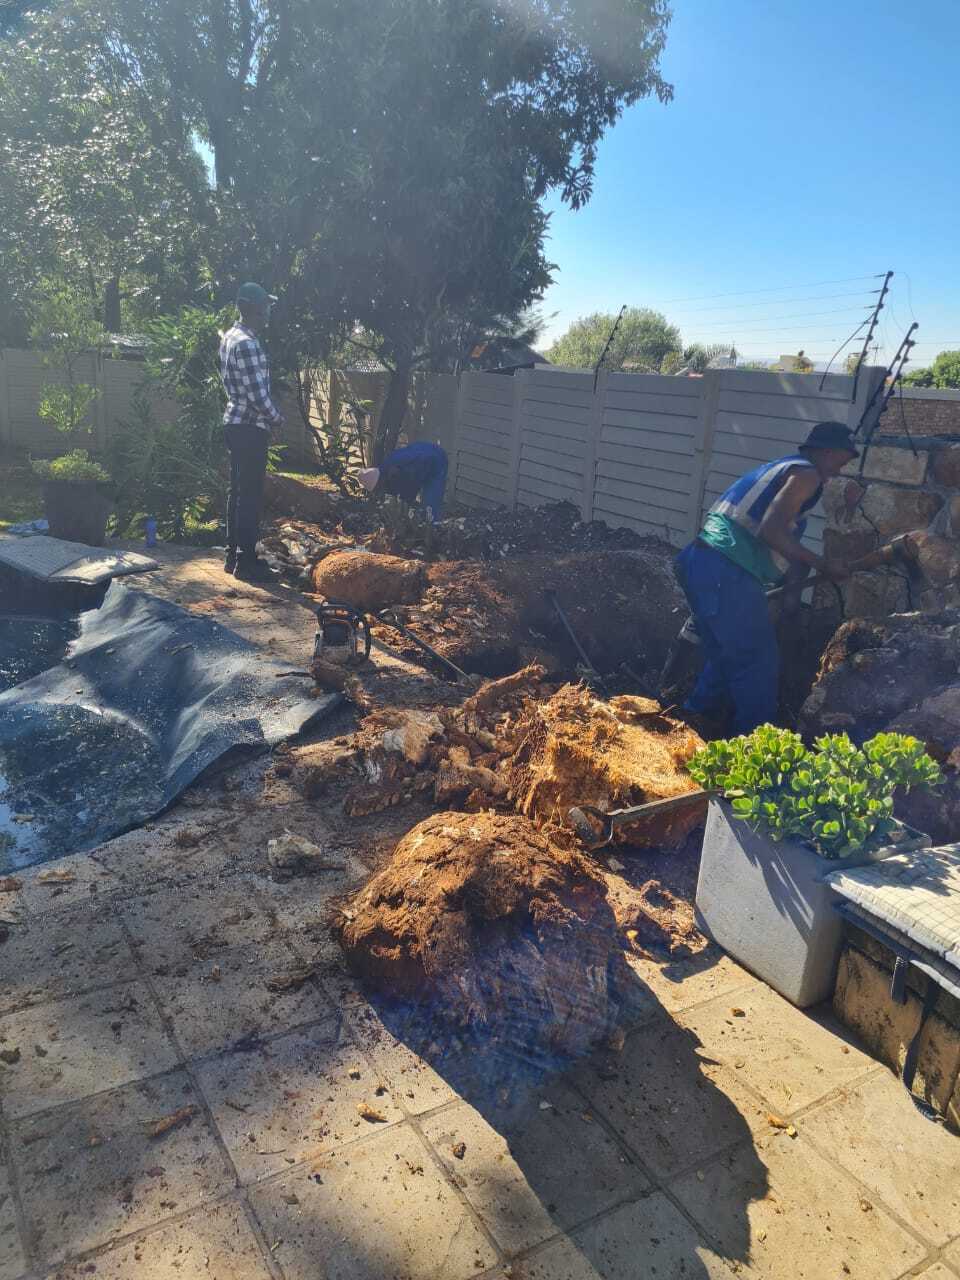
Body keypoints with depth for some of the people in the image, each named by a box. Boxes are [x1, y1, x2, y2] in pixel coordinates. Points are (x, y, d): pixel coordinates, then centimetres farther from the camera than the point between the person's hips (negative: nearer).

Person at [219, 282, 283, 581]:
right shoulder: (247, 344, -18)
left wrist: (268, 416, 15)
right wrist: (277, 417, -4)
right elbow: (257, 393, -22)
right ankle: (246, 562, -1)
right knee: (250, 495, -6)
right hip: (251, 427, -10)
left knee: (238, 491, 14)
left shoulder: (230, 337, 14)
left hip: (235, 422, 10)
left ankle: (233, 555, 20)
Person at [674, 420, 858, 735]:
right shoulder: (806, 473, -2)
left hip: (699, 560, 10)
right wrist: (822, 565, -8)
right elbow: (770, 531, -16)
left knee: (723, 658, 20)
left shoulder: (777, 468, 28)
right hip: (726, 571, -10)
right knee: (759, 662, -1)